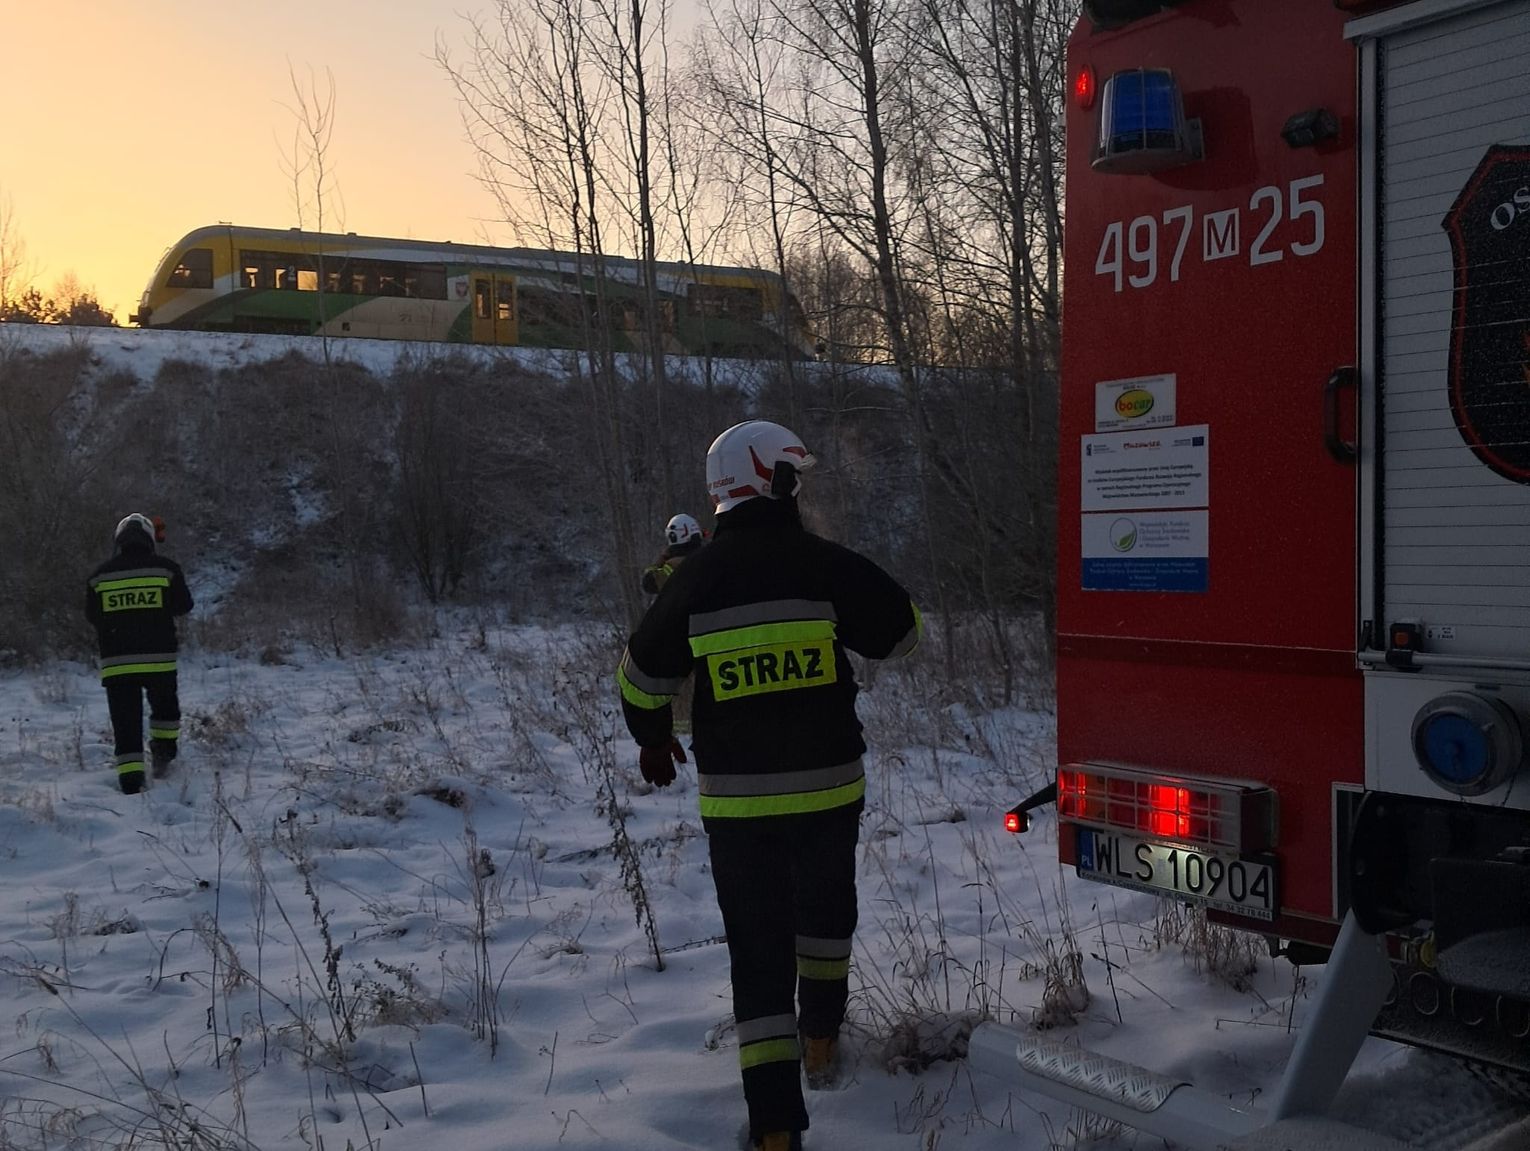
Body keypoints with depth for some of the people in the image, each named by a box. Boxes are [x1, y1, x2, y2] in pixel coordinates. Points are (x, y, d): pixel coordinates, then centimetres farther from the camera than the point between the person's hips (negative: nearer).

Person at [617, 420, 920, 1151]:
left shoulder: (696, 578, -4)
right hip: (828, 787, 0)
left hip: (735, 798, 0)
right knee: (826, 912, 27)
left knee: (760, 950, 6)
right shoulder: (824, 564, -9)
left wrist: (652, 738, 25)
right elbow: (904, 631, 3)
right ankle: (821, 1043, 42)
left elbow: (643, 673, 6)